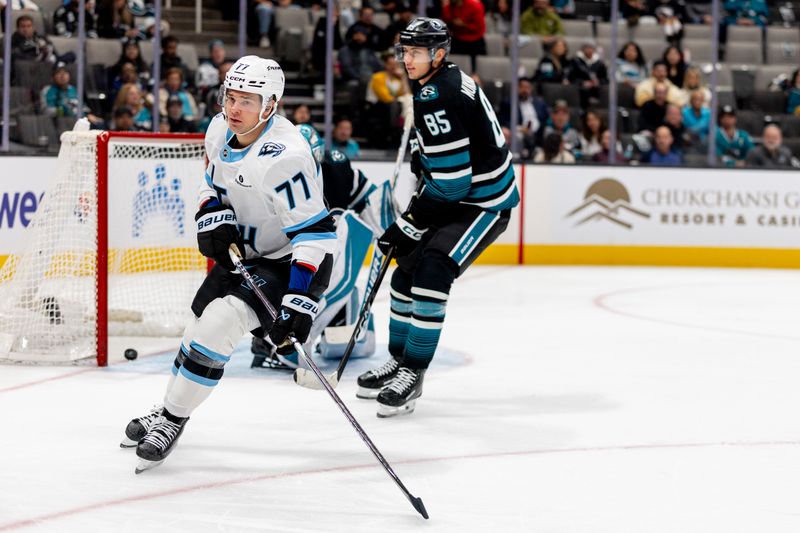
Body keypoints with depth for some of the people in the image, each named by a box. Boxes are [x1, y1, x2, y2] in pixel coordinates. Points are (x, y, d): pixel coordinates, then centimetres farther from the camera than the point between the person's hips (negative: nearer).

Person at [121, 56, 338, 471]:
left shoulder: (283, 156, -32)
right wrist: (214, 219, -7)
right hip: (244, 250, 9)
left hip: (288, 261, -9)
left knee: (219, 324, -21)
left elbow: (315, 233, -32)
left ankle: (172, 421, -4)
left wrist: (298, 303, -37)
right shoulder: (221, 130, -6)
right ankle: (168, 410, 38)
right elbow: (213, 183, 14)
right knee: (202, 319, 17)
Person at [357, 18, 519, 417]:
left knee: (432, 271, -22)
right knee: (408, 268, 14)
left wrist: (407, 227, -19)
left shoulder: (435, 97, -25)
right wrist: (424, 157, 16)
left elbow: (451, 183, -27)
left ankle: (412, 375, -15)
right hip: (462, 193, 11)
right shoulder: (451, 80, 5)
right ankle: (399, 359, 27)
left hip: (484, 203, -11)